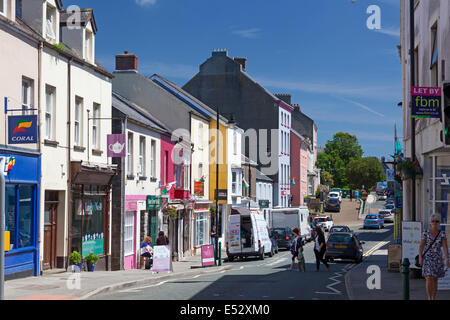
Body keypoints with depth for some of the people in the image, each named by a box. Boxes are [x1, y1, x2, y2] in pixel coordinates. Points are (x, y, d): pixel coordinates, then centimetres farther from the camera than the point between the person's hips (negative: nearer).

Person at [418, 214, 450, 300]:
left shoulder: (442, 234, -2)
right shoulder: (426, 233, -5)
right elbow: (421, 246, -4)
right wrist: (420, 258, -13)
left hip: (438, 259, 2)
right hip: (427, 259, -2)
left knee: (435, 280, 9)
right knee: (429, 279, -14)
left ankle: (433, 299, 18)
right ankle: (429, 298, -9)